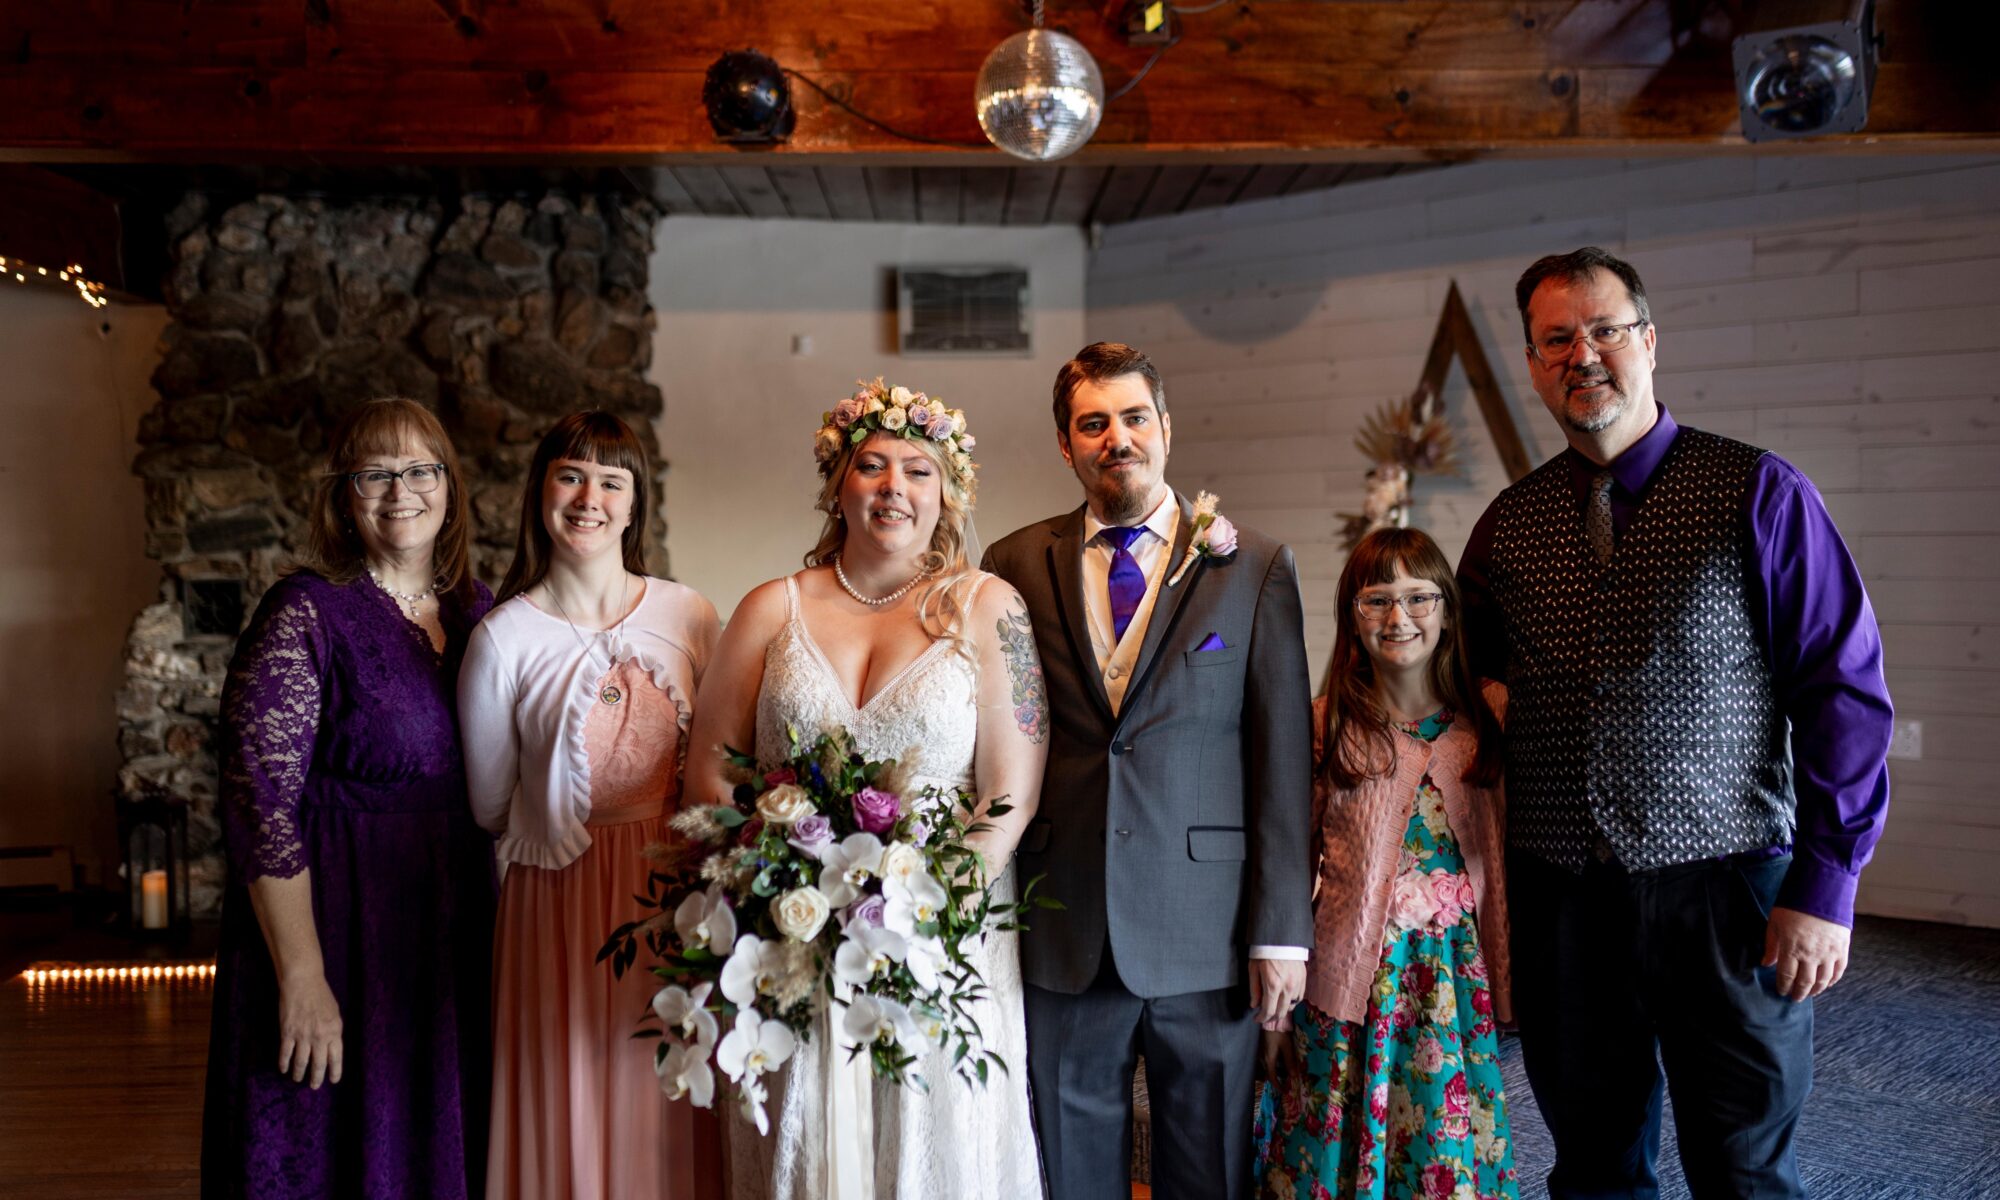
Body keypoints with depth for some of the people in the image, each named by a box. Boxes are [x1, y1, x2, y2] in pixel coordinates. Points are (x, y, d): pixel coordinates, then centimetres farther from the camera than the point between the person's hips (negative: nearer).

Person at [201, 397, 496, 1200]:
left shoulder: (478, 612, 5)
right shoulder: (306, 614, -12)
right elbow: (260, 806, -17)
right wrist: (302, 976, -20)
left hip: (456, 928, 6)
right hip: (337, 922, -5)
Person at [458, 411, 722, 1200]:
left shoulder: (688, 617, 0)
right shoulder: (504, 638, -7)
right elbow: (490, 808, 3)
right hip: (560, 905, -2)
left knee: (669, 1118, 11)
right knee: (573, 1117, 7)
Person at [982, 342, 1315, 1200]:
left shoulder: (1254, 567, 1)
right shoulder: (1016, 566, 4)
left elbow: (1284, 758, -2)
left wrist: (1282, 933, -5)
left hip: (1207, 933, -1)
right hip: (1061, 935, 1)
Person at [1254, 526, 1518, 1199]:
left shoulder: (1486, 717, 2)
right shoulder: (1325, 727, -4)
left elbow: (1498, 856, 8)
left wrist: (1502, 977, 5)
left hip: (1457, 973, 2)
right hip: (1355, 978, -1)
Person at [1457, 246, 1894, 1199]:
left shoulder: (1757, 494, -3)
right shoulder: (1507, 525, 8)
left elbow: (1846, 692, -5)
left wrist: (1824, 886, -11)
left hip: (1725, 888, -3)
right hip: (1558, 896, 3)